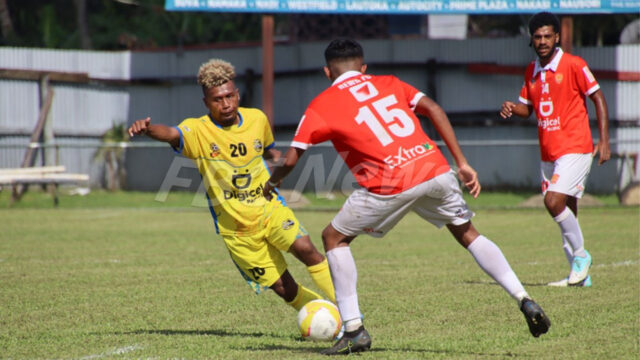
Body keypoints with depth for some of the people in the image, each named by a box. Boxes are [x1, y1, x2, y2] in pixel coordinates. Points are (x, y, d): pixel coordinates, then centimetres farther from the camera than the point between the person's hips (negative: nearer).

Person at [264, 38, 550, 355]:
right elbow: (433, 109, 10)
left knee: (334, 238, 16)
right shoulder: (388, 83, 22)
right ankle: (524, 301, 11)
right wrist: (462, 164, 10)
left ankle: (354, 330, 10)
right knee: (467, 234, 24)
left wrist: (272, 183, 30)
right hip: (435, 170, 4)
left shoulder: (321, 105, 12)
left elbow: (291, 159, 8)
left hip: (390, 185, -4)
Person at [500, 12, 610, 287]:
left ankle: (581, 255, -3)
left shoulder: (573, 65, -7)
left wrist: (604, 141, -10)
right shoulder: (531, 71, 11)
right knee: (566, 213, 7)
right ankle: (580, 274, 14)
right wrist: (512, 108, -4)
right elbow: (527, 107, 20)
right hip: (548, 153, 7)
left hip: (575, 148, -7)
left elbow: (598, 99, -5)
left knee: (554, 201, -20)